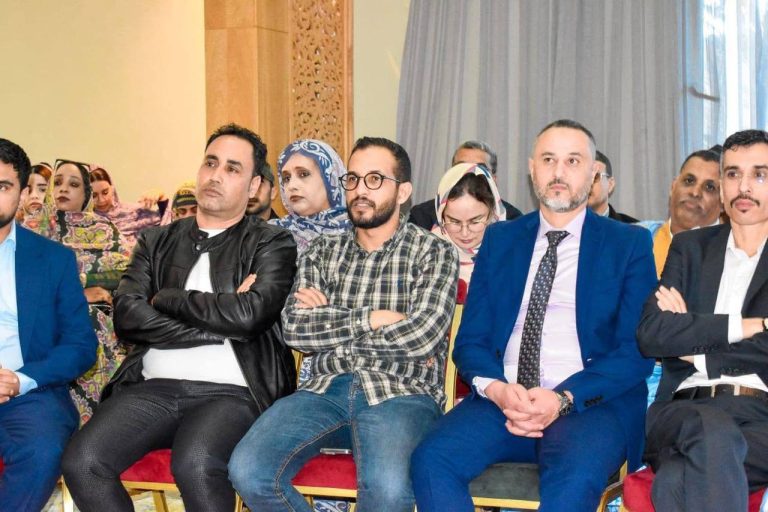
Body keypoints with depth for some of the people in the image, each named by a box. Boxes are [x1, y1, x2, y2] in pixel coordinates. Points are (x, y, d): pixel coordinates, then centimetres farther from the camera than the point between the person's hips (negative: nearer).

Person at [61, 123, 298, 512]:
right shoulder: (157, 241, 17)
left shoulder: (272, 244, 7)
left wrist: (165, 299, 1)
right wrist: (220, 327, -6)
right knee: (81, 462, -22)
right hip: (153, 387, 4)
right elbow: (127, 317, 1)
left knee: (194, 465, -35)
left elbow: (248, 314, -11)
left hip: (229, 391, -4)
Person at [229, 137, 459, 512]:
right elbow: (294, 329, 4)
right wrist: (372, 318, -5)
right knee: (247, 471, -24)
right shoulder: (323, 251, 18)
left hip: (401, 393, -3)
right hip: (326, 388, 4)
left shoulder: (433, 253, 7)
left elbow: (421, 336, -9)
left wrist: (328, 324, 0)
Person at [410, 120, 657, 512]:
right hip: (503, 398, 3)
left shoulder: (630, 244, 8)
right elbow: (470, 339, 12)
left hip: (592, 403, -3)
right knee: (430, 461, -26)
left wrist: (564, 399, -16)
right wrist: (497, 388, -11)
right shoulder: (499, 240, 17)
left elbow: (637, 350, 0)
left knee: (576, 478, -36)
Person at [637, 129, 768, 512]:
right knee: (714, 430, -38)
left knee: (678, 480, -37)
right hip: (688, 410, 2)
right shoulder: (690, 248, 21)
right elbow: (651, 334, 2)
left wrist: (696, 348, 0)